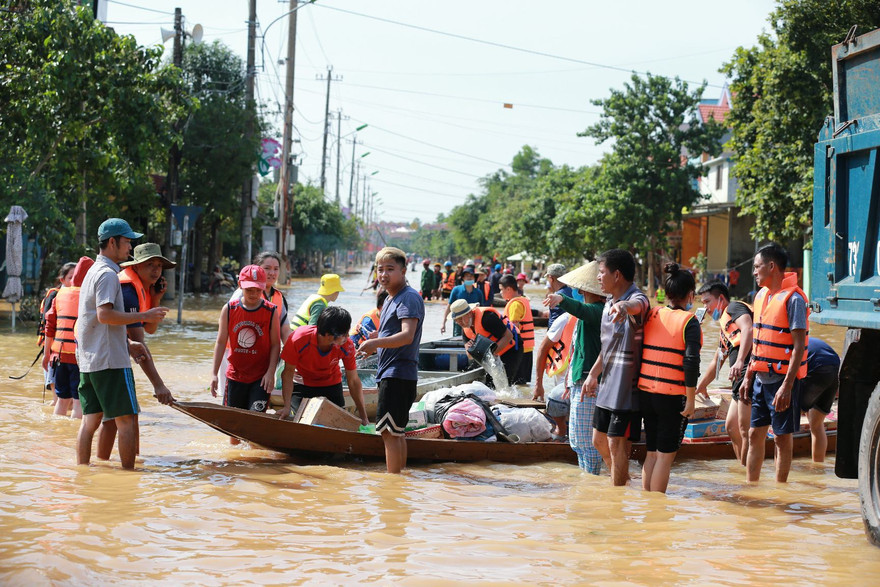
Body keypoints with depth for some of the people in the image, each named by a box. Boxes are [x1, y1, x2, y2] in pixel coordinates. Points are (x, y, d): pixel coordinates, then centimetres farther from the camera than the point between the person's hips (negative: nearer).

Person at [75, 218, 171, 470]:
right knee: (126, 420, -4)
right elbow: (105, 315, -24)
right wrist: (143, 316, -18)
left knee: (90, 421, 9)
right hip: (110, 360, -10)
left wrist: (128, 343, 17)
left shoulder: (94, 271, 20)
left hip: (88, 361, 10)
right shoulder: (107, 274, -12)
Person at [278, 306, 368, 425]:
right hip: (302, 384, -1)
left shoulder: (347, 346, -27)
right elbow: (288, 373, -22)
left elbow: (353, 381, -16)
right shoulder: (298, 340, -34)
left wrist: (364, 418, -15)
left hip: (331, 385, 1)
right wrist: (287, 407, -29)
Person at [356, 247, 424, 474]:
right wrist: (373, 347, 20)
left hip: (398, 375, -10)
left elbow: (407, 336, -27)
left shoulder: (409, 298, -13)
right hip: (389, 374, 10)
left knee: (389, 431, -12)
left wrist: (376, 343, -37)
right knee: (396, 432, 15)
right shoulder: (390, 299, 17)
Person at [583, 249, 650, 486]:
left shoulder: (638, 300, -18)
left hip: (627, 387, -9)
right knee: (599, 440, 19)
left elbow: (636, 305, -45)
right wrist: (593, 374, 20)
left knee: (617, 444, -5)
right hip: (607, 385, 9)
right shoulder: (609, 303, 11)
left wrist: (625, 306, -67)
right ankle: (623, 479, 39)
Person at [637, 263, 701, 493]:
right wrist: (690, 401, -11)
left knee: (651, 453, 16)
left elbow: (639, 352, 7)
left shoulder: (652, 315, 5)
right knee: (665, 455, 2)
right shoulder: (689, 321, -10)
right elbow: (690, 363, -17)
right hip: (673, 396, -5)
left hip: (645, 393, 5)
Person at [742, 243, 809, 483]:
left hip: (782, 380, -8)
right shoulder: (762, 295, 11)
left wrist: (787, 386, -21)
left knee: (782, 436, 1)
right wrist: (748, 377, 17)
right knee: (755, 434, 9)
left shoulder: (793, 299, -14)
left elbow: (799, 347, -17)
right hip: (761, 379, 8)